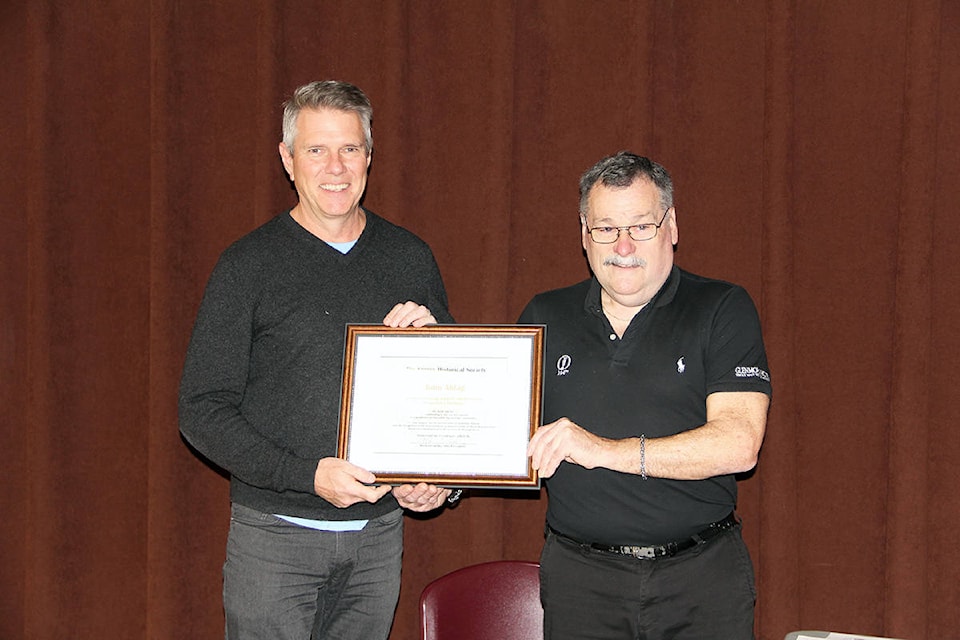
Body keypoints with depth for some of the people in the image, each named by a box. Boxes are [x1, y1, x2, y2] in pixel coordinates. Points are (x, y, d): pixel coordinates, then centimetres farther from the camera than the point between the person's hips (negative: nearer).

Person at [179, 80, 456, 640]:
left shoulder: (410, 258, 7)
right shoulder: (250, 264, -5)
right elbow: (204, 411, -8)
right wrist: (307, 475, -19)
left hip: (379, 532, 3)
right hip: (275, 535, -3)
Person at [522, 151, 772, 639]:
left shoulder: (722, 310, -2)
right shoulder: (545, 318, 9)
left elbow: (738, 444, -14)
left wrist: (607, 450, -20)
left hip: (702, 579, -2)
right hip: (579, 576, 2)